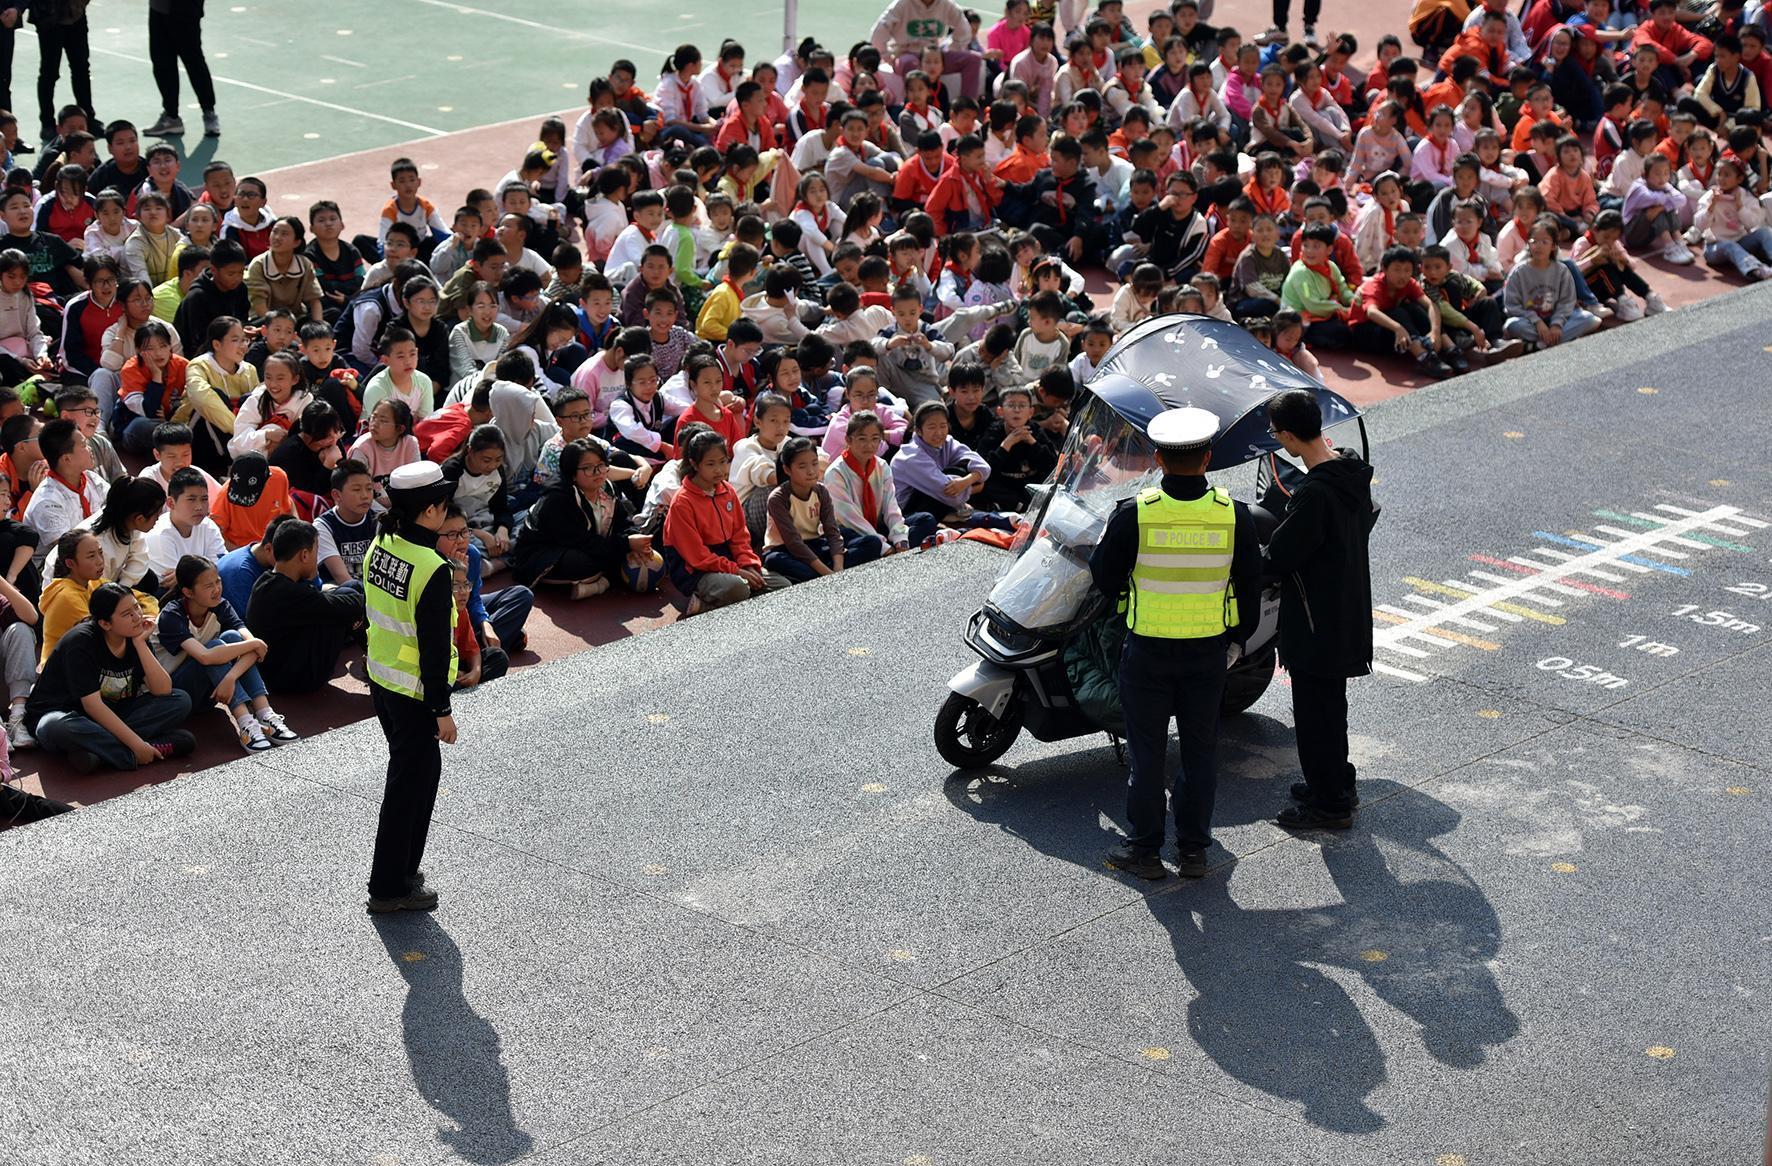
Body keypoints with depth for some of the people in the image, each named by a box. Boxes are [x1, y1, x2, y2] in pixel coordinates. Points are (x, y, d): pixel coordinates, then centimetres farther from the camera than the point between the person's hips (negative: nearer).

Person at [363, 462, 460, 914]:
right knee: (409, 784, 5)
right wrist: (442, 709, -14)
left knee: (422, 768, 22)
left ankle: (403, 870, 33)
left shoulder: (380, 548, 0)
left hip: (381, 680, 8)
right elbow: (435, 645, -21)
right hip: (414, 691, -8)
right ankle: (388, 888, 14)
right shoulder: (431, 569, -25)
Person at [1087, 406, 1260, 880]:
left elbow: (1104, 577, -4)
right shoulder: (1233, 515, -8)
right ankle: (1193, 849, 20)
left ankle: (1144, 849, 16)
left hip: (1148, 649, -2)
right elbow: (1251, 584, 2)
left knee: (1147, 750, 9)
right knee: (1200, 749, 13)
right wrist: (1238, 637, 16)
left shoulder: (1135, 513, -16)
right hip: (1209, 649, 2)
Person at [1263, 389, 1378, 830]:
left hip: (1317, 622, -9)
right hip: (1349, 612, 9)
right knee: (1331, 703, 24)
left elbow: (1279, 557, -24)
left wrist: (1257, 556, -3)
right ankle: (1339, 782, 37)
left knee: (1315, 712, 4)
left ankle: (1329, 803, 14)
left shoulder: (1314, 495, -29)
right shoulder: (1352, 471, 0)